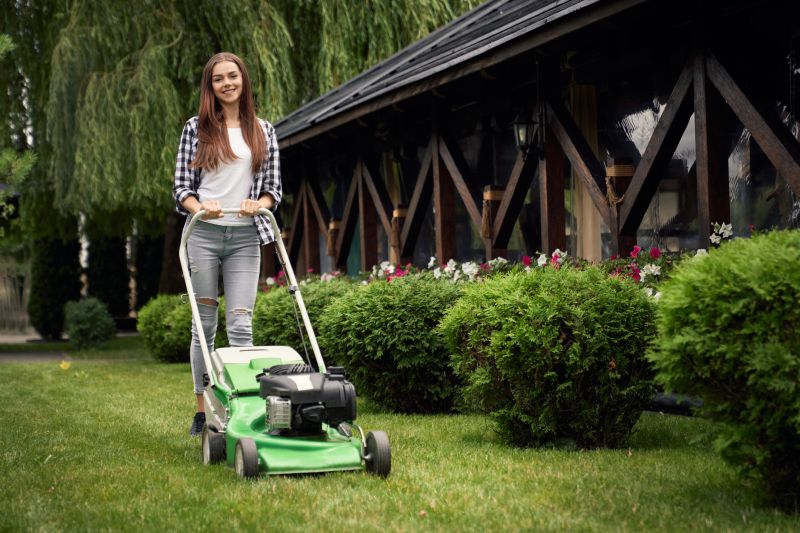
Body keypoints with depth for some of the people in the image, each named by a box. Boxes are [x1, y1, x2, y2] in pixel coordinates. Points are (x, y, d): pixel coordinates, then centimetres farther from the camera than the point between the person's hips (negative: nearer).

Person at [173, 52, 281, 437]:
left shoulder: (262, 130, 10)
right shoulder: (196, 128, 5)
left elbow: (273, 188, 10)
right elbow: (181, 187, 3)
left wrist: (258, 204, -11)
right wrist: (200, 207, -17)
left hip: (245, 237, 1)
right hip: (204, 233, -1)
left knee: (240, 325, -7)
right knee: (204, 323, 2)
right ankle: (202, 410, 9)